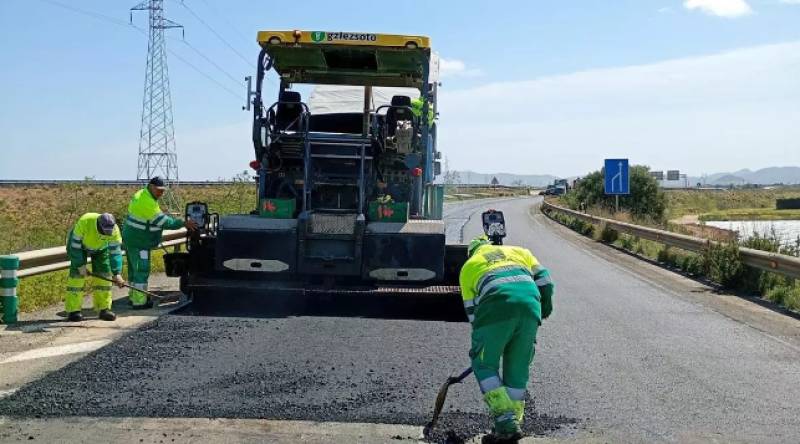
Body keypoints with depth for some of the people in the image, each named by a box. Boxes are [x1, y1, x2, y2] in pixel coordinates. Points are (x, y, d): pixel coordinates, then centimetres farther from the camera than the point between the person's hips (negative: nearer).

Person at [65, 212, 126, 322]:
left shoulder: (114, 230, -30)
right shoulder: (84, 222, -38)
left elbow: (115, 252, -24)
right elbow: (75, 245, -28)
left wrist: (116, 273, -29)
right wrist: (80, 265, -27)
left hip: (101, 247, 3)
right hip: (79, 244, -3)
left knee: (104, 273, -6)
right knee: (77, 273, -14)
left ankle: (104, 308, 1)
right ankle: (73, 311, -11)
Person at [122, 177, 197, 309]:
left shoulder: (141, 195, 10)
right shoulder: (147, 202, -23)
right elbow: (163, 222, -23)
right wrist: (183, 223, -20)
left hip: (131, 239, 11)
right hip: (138, 242, -11)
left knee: (135, 269, 19)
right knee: (142, 270, -6)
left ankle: (134, 296, 31)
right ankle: (139, 301, -3)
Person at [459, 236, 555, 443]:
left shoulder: (469, 266, 27)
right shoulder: (519, 251, 33)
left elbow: (472, 312, 22)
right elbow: (544, 282, 21)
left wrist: (479, 345, 29)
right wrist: (542, 312, 34)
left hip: (496, 308, -3)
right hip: (530, 307, 3)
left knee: (484, 364, 11)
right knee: (518, 369, 16)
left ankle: (506, 422, -1)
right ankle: (513, 424, 17)